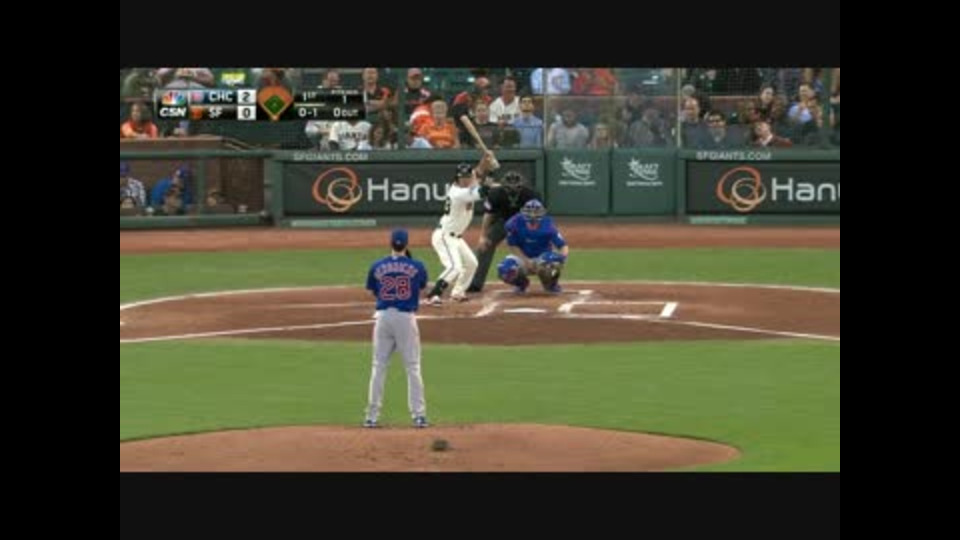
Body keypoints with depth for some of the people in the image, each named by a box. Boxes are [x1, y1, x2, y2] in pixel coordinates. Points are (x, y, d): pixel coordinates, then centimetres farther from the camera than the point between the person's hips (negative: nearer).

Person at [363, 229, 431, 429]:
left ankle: (372, 416, 8)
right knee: (413, 367, 3)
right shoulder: (416, 267, -3)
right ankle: (418, 414, -1)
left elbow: (373, 291, 12)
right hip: (406, 317, -2)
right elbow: (423, 287, 15)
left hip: (383, 316, 2)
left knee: (379, 366, 8)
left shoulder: (377, 267, 1)